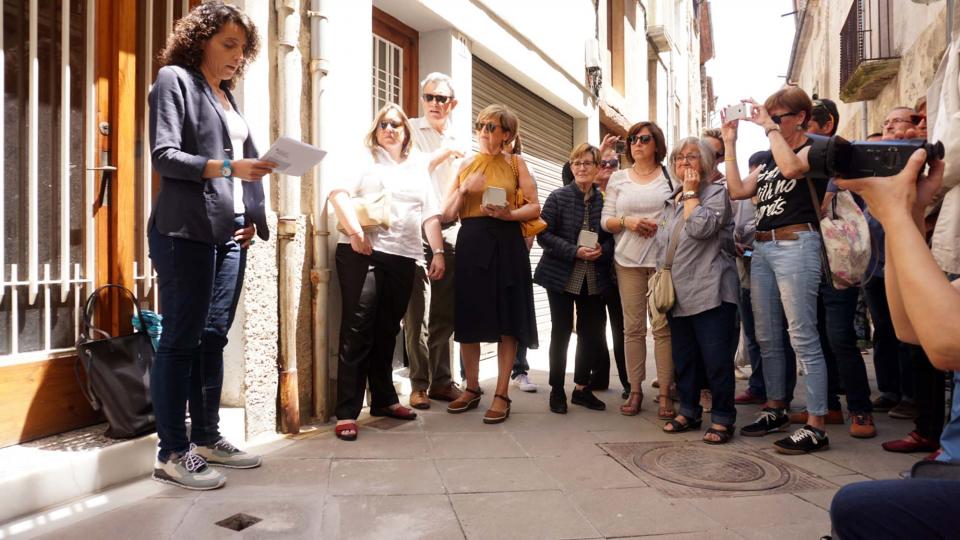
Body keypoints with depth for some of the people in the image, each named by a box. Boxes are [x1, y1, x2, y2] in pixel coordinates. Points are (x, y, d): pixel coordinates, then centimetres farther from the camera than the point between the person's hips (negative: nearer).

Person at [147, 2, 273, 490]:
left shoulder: (227, 96, 22)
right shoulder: (174, 80, 1)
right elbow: (164, 156, -9)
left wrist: (252, 215, 7)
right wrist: (226, 168, -21)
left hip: (229, 233, 7)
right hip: (187, 233, -7)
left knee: (214, 337, 9)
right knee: (181, 340, -4)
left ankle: (206, 438, 18)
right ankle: (172, 453, 3)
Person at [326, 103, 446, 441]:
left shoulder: (419, 169, 22)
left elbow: (430, 213, 17)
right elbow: (338, 193, -6)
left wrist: (438, 252, 6)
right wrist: (355, 232, -18)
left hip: (403, 258, 4)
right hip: (363, 253, -4)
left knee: (387, 331, 11)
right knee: (357, 331, -8)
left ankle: (383, 399, 22)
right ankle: (347, 412, -5)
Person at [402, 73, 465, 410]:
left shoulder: (456, 142, 19)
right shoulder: (411, 130, 3)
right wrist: (443, 153, -9)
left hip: (447, 231, 5)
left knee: (445, 310, 8)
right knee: (416, 310, -2)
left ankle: (441, 379, 17)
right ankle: (418, 383, 6)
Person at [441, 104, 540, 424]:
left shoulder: (515, 162, 8)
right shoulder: (466, 165, 11)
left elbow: (535, 208, 2)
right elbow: (447, 214, 6)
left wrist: (508, 214, -16)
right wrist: (464, 189, -9)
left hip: (505, 243, -2)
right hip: (471, 243, 2)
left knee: (507, 319, 0)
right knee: (468, 317, 6)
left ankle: (502, 394, 9)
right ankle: (472, 388, 22)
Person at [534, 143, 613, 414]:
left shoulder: (605, 199, 4)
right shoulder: (558, 197, -4)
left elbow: (613, 236, 8)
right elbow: (544, 234, -10)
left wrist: (602, 250, -14)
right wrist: (574, 251, -20)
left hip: (594, 278, 3)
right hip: (561, 275, -3)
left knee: (591, 332, 7)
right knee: (561, 331, 3)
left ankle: (582, 388, 23)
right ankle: (557, 390, 16)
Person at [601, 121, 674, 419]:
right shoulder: (618, 178, 13)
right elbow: (606, 221, 8)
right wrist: (627, 221, -10)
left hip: (663, 258, -1)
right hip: (628, 260, 2)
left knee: (663, 327, -3)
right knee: (633, 327, 3)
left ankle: (665, 393, 4)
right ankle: (635, 390, 11)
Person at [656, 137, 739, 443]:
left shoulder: (716, 193, -1)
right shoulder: (670, 202, 19)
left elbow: (701, 227, -21)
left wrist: (691, 192, -9)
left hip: (709, 291, -7)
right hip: (678, 293, 7)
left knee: (716, 358, -4)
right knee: (683, 357, 13)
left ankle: (722, 418, 7)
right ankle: (688, 411, 26)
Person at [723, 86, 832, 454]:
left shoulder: (814, 149, -1)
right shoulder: (768, 159, 20)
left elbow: (791, 167, -23)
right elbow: (737, 190, 11)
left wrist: (769, 126, -14)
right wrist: (730, 143, 11)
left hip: (796, 244, -8)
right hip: (762, 247, 8)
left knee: (803, 337, -9)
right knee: (767, 337, 12)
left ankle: (816, 426, -3)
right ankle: (775, 410, 25)